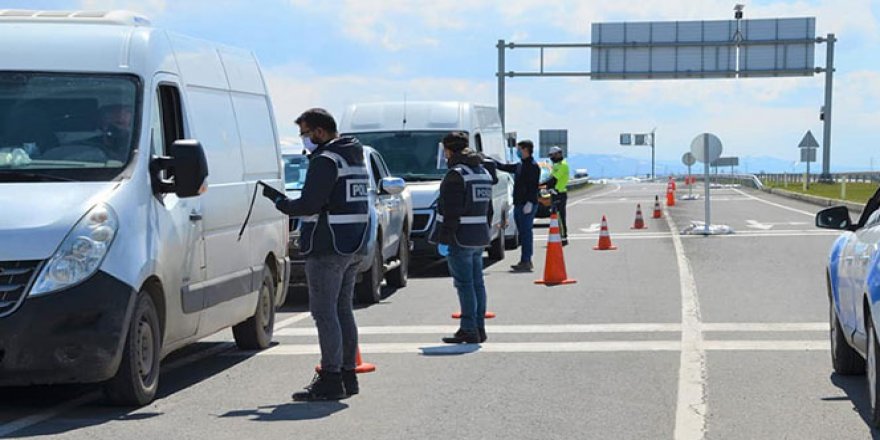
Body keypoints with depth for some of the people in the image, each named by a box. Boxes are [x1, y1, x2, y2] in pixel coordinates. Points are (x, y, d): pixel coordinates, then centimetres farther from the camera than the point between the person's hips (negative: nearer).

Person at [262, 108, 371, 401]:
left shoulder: (326, 161, -14)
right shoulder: (356, 159, 17)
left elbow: (308, 206, -20)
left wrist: (278, 200, -5)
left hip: (328, 248, -10)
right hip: (353, 247, 10)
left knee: (324, 312, -7)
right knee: (342, 310, 15)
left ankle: (331, 379, -8)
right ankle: (347, 376, 19)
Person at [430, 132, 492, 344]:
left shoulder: (456, 174, -13)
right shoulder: (483, 172, 16)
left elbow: (451, 211, -19)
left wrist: (444, 237, -17)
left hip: (461, 238, -9)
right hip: (480, 236, 9)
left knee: (464, 284, -7)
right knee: (477, 283, 12)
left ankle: (469, 330, -7)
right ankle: (479, 328, 16)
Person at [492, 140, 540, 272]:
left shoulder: (533, 166, -11)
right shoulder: (520, 166, 18)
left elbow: (534, 186, -17)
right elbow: (504, 167, 29)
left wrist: (530, 202, -24)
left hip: (527, 205, -9)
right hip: (518, 204, 9)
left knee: (526, 233, -10)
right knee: (523, 233, 11)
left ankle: (525, 262, -11)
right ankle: (526, 261, 16)